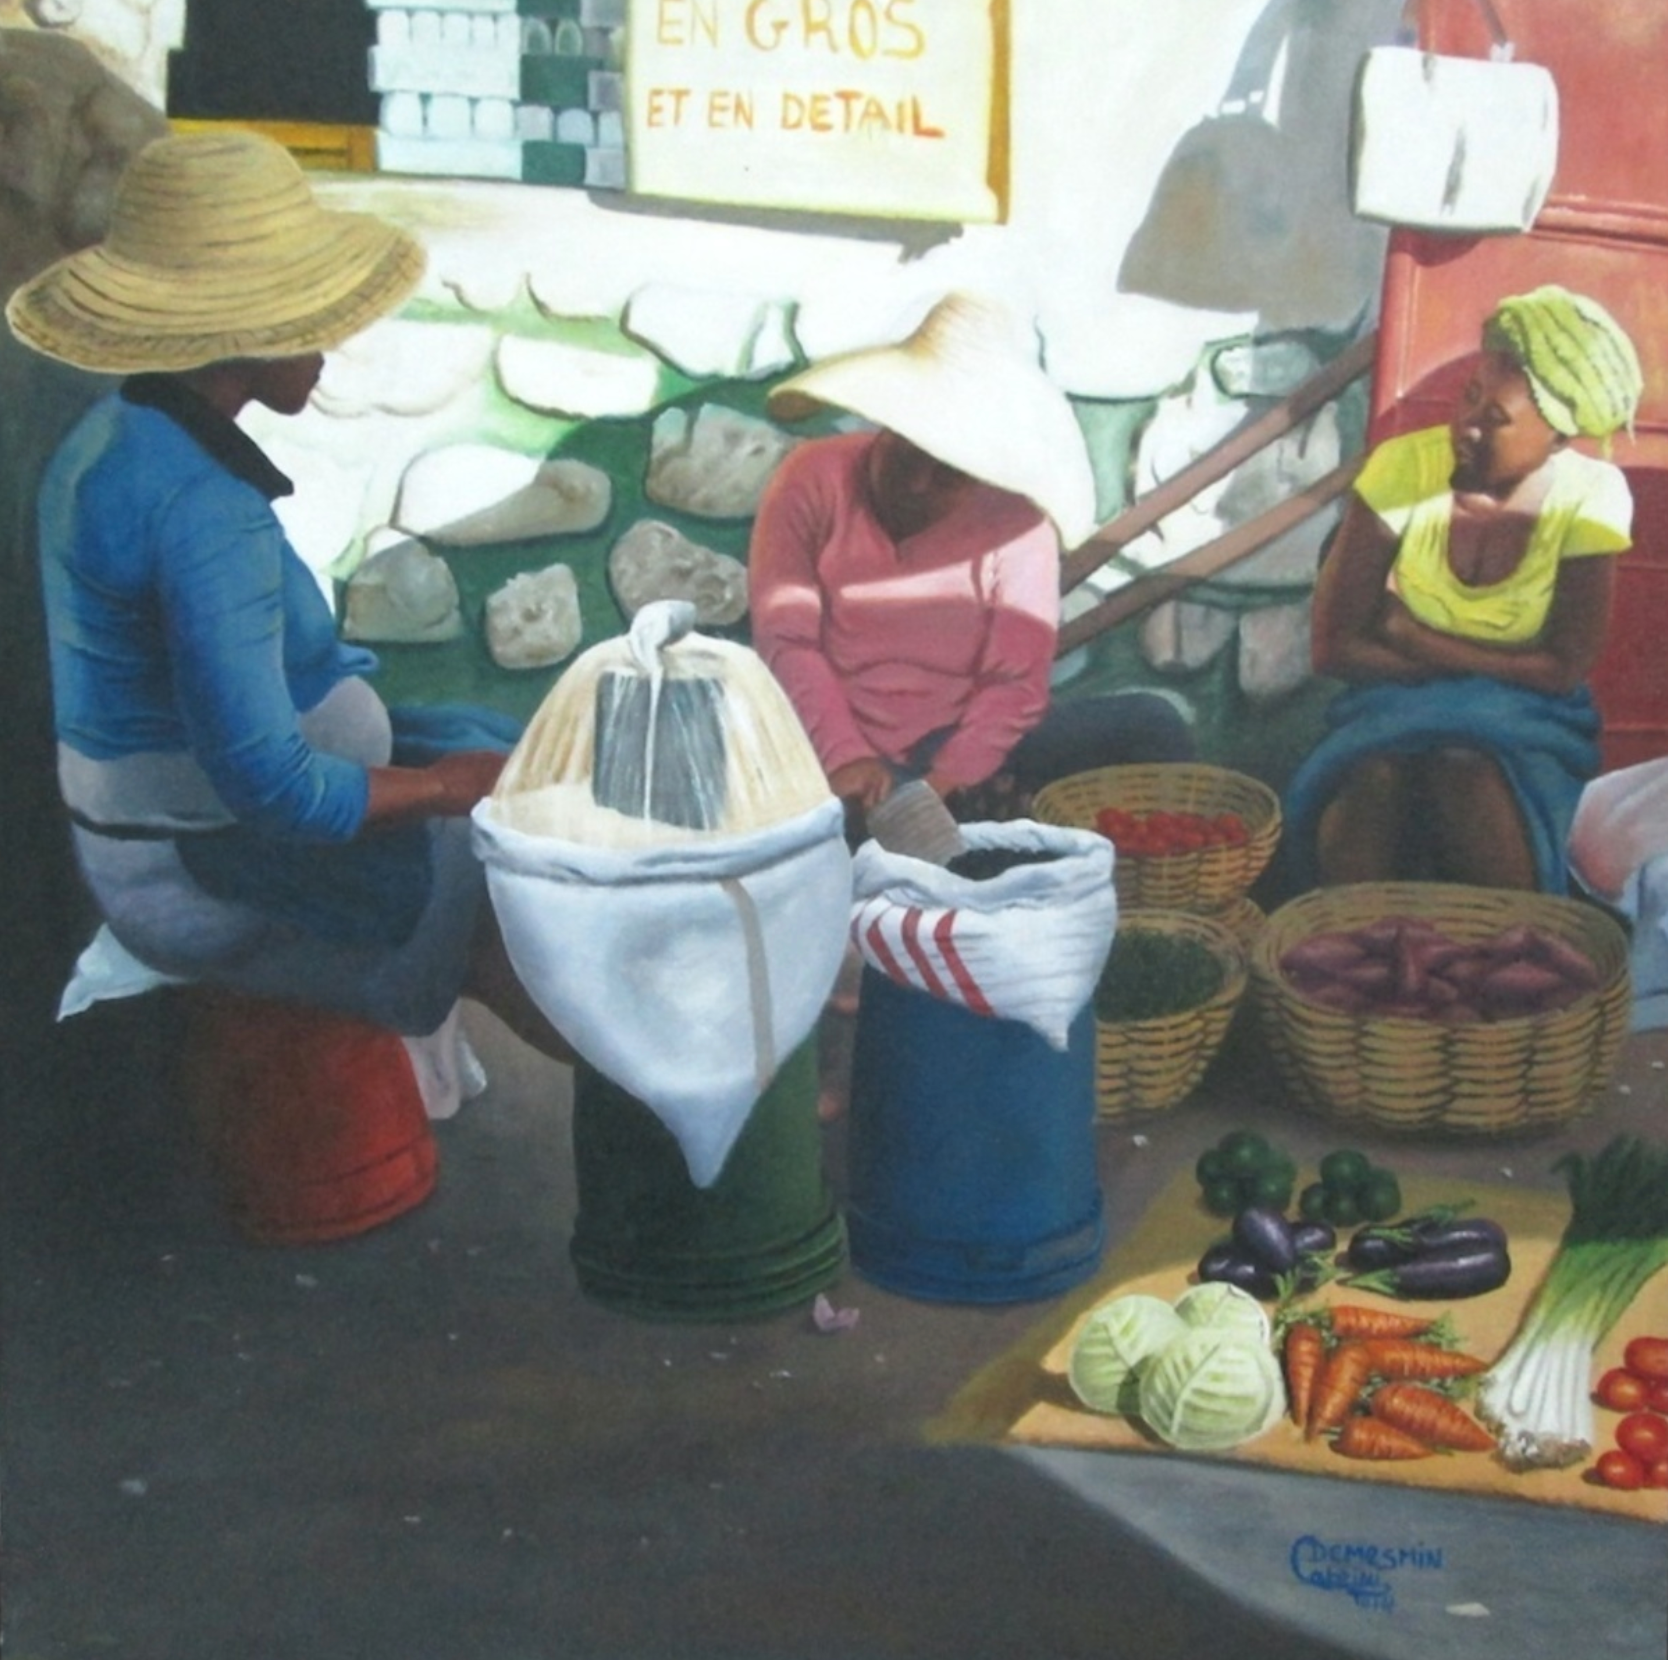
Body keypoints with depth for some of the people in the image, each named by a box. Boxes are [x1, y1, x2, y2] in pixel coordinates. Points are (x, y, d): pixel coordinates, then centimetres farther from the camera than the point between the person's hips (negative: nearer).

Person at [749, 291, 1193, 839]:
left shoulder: (1014, 519, -4)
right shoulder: (813, 479, -4)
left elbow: (1016, 683, -9)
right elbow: (785, 639, -10)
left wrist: (945, 781, -23)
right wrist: (844, 758, -23)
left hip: (966, 748, 1)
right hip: (831, 752, 0)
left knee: (1152, 727, -15)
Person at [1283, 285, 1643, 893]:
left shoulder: (1590, 497, -12)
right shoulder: (1405, 467, -12)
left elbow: (1564, 671, -12)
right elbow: (1333, 645, -11)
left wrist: (1411, 637, -12)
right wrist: (1474, 662, -14)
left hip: (1524, 720, 0)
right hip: (1398, 705, 0)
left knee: (1464, 769, -34)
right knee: (1374, 779, -34)